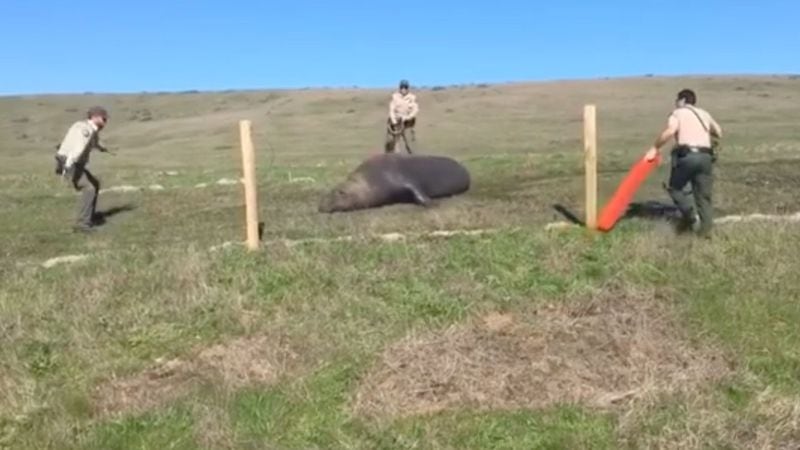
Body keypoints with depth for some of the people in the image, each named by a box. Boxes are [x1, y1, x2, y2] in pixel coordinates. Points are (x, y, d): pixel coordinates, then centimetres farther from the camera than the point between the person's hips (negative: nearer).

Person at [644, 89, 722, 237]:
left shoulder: (678, 113, 8)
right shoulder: (704, 114, 24)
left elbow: (670, 131, -13)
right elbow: (719, 133, 35)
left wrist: (655, 148, -8)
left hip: (686, 155, -4)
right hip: (705, 156, 5)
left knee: (674, 187, 15)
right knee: (703, 195, 10)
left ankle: (689, 216, -1)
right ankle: (706, 228, 2)